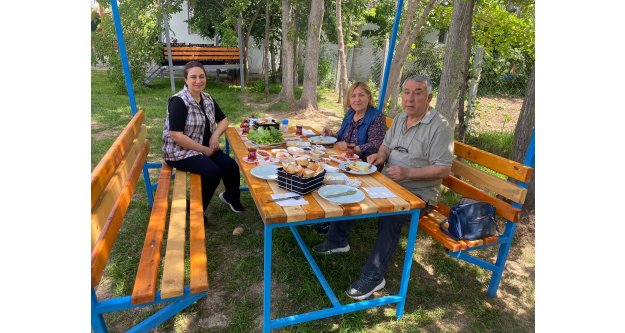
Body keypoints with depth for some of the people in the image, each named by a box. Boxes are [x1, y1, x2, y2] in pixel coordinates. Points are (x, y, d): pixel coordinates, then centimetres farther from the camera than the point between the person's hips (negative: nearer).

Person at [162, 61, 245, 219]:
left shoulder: (208, 99, 5)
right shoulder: (178, 101, -17)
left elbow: (223, 120, 14)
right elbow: (176, 136, -22)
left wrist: (215, 135, -8)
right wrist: (204, 150, -19)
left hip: (205, 147, 6)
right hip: (180, 151, -6)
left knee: (231, 166, -14)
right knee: (213, 172, -27)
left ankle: (231, 196, 19)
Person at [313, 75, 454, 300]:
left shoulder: (440, 127, -14)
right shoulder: (400, 119, 11)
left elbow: (443, 169, -19)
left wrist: (407, 173, -28)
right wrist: (381, 155, -3)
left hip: (418, 193, -8)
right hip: (388, 183, 8)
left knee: (390, 215, -35)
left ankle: (374, 276, -19)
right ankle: (338, 240, 13)